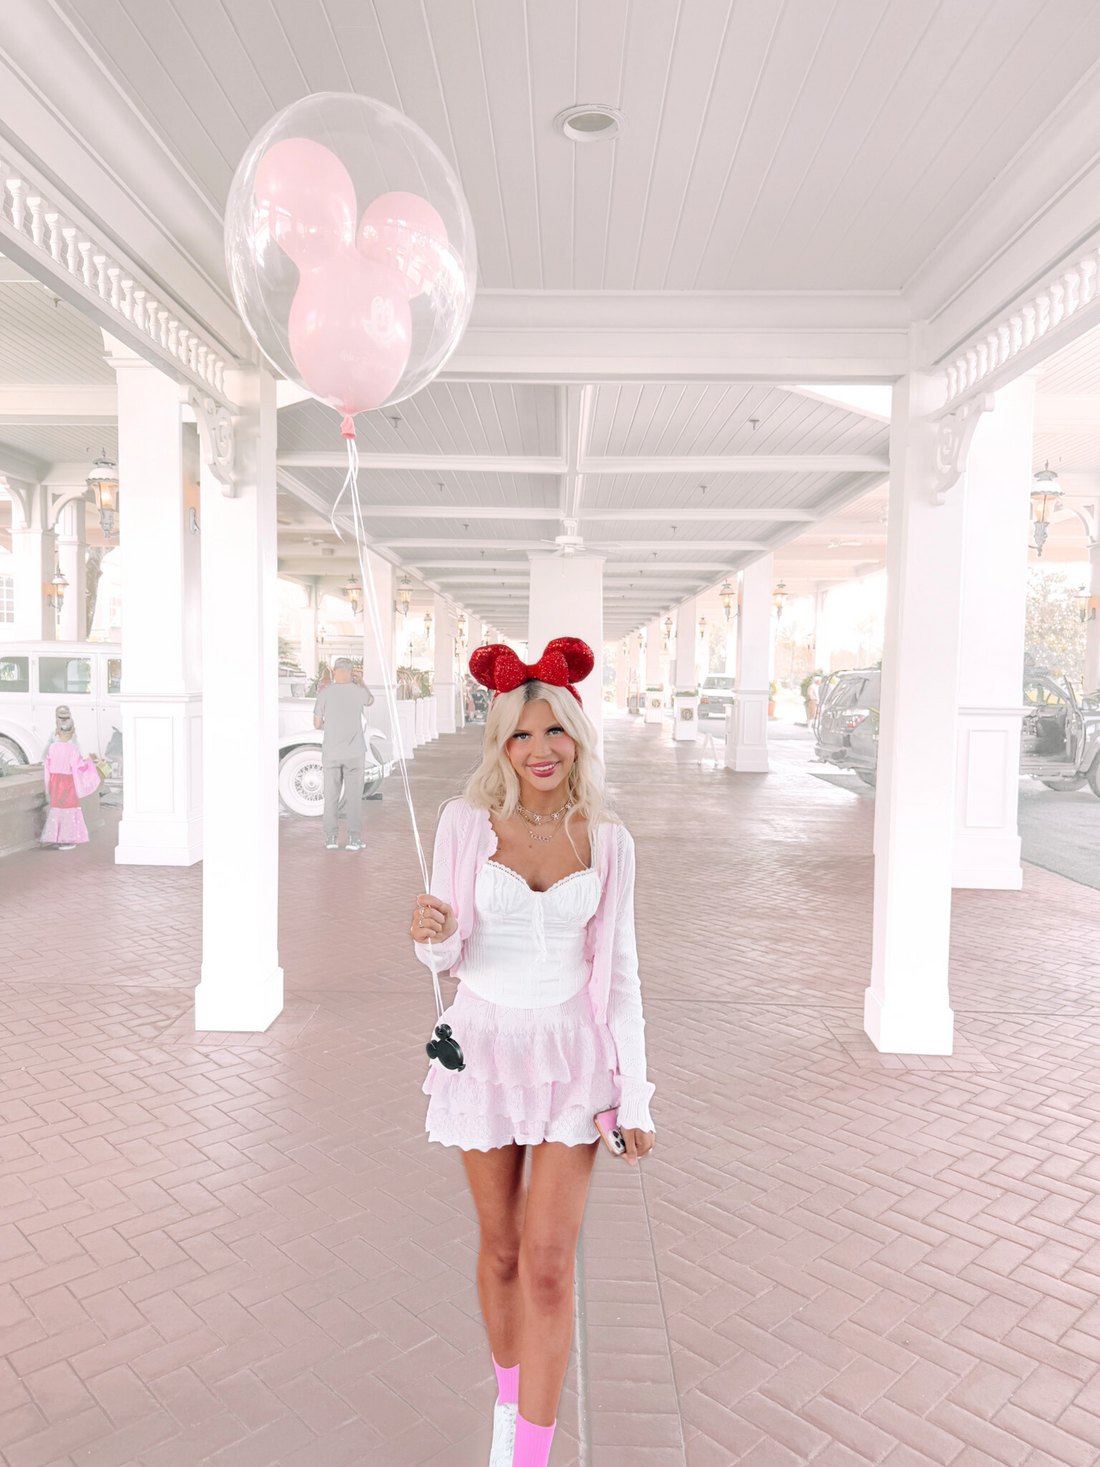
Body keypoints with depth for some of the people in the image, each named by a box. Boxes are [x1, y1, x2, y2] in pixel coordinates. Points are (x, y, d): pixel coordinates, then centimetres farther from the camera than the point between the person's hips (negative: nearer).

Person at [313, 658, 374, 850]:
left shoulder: (324, 694, -5)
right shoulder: (359, 691, -4)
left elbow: (317, 724, 4)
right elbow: (370, 702, 21)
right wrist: (360, 683, 39)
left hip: (331, 753, 1)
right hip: (354, 753, -1)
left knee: (331, 795, 10)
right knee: (354, 796, 3)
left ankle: (331, 838, 9)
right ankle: (354, 839, 1)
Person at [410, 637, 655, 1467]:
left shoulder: (607, 841, -6)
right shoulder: (466, 822, -9)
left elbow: (619, 972, -1)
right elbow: (450, 956, -3)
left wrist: (636, 1093, -4)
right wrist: (433, 933, -27)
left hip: (573, 1055, 0)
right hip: (484, 1047, 0)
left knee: (549, 1266, -3)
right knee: (502, 1249, 17)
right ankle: (511, 1400, 45)